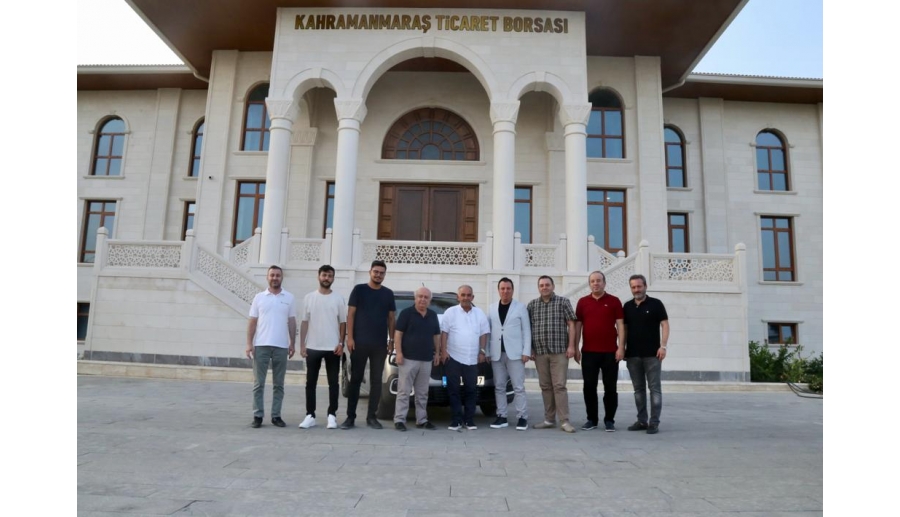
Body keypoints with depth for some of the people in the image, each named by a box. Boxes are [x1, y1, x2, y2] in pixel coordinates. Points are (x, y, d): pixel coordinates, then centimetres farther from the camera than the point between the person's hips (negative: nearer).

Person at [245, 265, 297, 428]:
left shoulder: (289, 298, 6)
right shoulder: (259, 297, 5)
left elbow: (292, 322, 8)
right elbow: (252, 322, 4)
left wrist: (292, 344, 3)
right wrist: (249, 344, -4)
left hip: (281, 346, 1)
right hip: (261, 345, 0)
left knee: (278, 384, 6)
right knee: (258, 383, 2)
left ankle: (276, 416, 13)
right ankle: (258, 416, 9)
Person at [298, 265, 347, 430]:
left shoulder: (338, 298, 2)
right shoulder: (309, 297, 5)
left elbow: (343, 323, 3)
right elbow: (304, 322, 6)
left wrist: (341, 343, -6)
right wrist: (302, 344, 0)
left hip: (332, 348, -1)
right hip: (313, 347, 1)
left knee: (333, 383, 3)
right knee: (311, 383, 6)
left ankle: (332, 415, 11)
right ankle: (310, 415, 13)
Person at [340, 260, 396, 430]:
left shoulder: (388, 294, 9)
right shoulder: (359, 289, 1)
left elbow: (391, 319, 12)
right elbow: (350, 315, -1)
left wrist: (391, 340, 5)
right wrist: (350, 337, -9)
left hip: (380, 344, 3)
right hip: (359, 342, -2)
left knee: (376, 381, 5)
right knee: (355, 379, 2)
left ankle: (371, 416, 14)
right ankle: (350, 417, 7)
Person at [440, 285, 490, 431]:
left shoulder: (479, 314, 9)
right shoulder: (450, 312, 1)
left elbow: (484, 334, 10)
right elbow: (444, 332, -2)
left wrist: (482, 351, 2)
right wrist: (443, 350, -9)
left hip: (472, 359, 2)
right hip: (453, 357, -2)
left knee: (471, 389, 5)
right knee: (453, 389, 1)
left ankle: (469, 419, 13)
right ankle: (457, 419, 9)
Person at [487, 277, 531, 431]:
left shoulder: (520, 307, 1)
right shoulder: (492, 308, 11)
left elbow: (526, 330, -1)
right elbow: (487, 330, 9)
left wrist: (526, 351, -8)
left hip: (514, 353, -4)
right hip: (497, 353, 4)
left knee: (518, 387, -2)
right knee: (499, 387, 8)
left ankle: (522, 417, 4)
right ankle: (502, 417, 15)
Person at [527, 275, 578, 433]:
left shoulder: (563, 302, 1)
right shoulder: (532, 305, 9)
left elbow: (571, 324, -1)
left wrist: (571, 346, -7)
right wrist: (530, 348, 5)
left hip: (559, 351, -3)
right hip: (540, 352, 3)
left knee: (559, 386, -6)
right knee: (545, 386, 8)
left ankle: (564, 421, -2)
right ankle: (549, 420, 16)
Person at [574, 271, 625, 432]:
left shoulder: (614, 301, 2)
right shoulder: (582, 302, 7)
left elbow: (620, 325, 0)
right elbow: (578, 326, 7)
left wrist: (621, 347, -8)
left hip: (610, 352, -1)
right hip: (588, 352, 2)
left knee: (610, 387, 5)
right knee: (589, 387, 5)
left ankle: (609, 420, 15)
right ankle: (591, 419, 17)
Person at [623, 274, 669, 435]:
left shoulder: (656, 304, -1)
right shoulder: (627, 306, 10)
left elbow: (665, 325, -5)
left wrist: (663, 345, -14)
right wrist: (622, 348, 8)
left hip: (652, 354, -4)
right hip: (632, 354, 4)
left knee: (654, 388, -1)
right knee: (638, 388, 9)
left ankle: (654, 422, 3)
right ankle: (642, 420, 17)